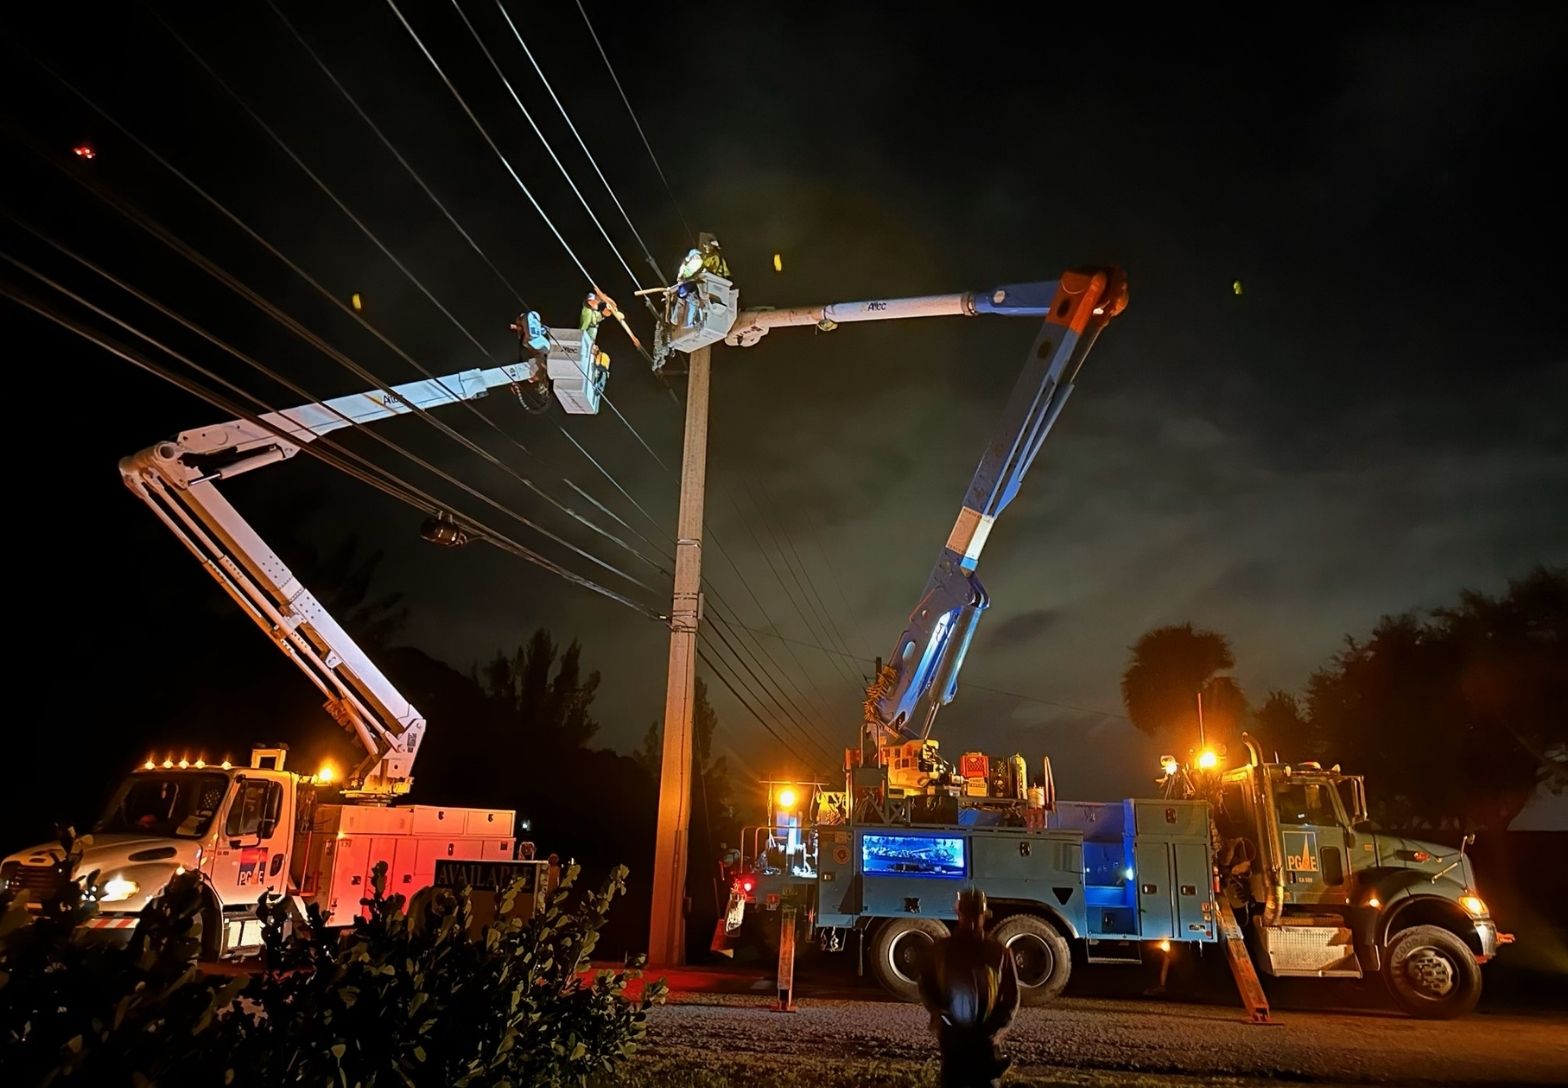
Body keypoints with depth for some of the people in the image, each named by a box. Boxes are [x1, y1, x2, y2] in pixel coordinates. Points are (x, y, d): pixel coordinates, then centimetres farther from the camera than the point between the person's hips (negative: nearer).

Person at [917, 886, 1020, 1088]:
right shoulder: (940, 950, 1)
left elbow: (1011, 997, 3)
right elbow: (926, 987, 9)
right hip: (952, 1039, 1)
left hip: (985, 1040, 0)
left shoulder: (999, 953, -2)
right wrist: (936, 1011, -10)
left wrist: (999, 1029, -11)